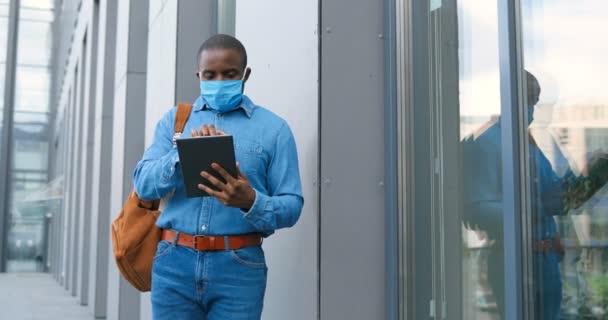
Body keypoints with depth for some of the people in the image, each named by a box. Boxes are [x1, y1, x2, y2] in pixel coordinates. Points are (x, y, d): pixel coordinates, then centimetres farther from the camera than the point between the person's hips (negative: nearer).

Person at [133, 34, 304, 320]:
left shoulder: (273, 128, 4)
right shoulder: (173, 120, 11)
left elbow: (291, 205, 0)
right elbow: (144, 185, 0)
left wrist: (251, 202, -21)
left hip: (239, 265, -2)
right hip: (174, 262, 2)